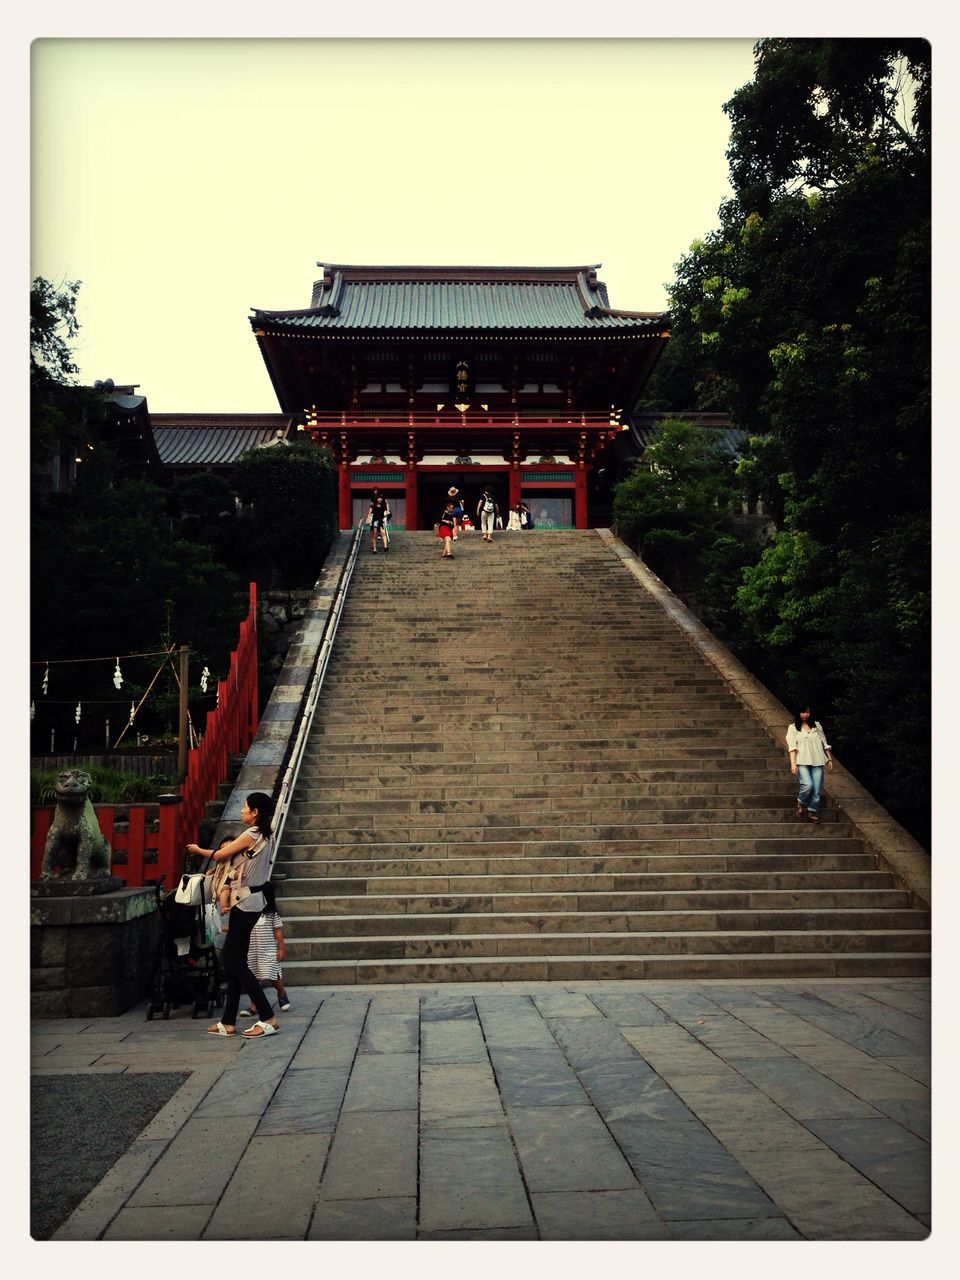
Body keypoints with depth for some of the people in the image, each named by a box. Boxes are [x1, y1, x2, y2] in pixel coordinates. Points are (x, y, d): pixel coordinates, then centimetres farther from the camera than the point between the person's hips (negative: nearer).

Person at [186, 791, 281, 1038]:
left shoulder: (250, 835, -16)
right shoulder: (263, 835, 11)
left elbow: (220, 855, -8)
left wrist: (197, 850, 7)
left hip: (246, 902, -9)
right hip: (251, 900, 9)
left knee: (235, 962, -5)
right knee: (233, 960, 11)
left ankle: (268, 1018, -6)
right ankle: (228, 1023, 16)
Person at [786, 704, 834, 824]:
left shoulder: (817, 725, 16)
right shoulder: (793, 727, 7)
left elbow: (824, 743, 19)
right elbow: (792, 746, -2)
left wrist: (830, 759, 14)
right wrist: (793, 764, -12)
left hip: (817, 762, 3)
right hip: (802, 762, -3)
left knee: (816, 789, -5)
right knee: (808, 785, -23)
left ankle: (812, 812, 13)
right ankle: (800, 803, 5)